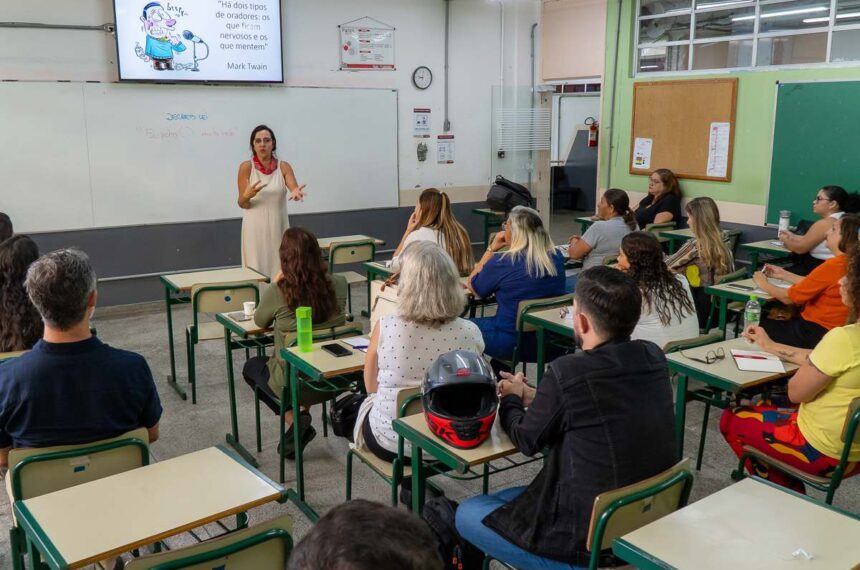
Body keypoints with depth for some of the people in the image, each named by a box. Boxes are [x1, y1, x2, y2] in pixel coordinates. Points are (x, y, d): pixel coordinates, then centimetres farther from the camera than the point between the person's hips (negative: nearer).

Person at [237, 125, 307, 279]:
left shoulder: (284, 167, 1)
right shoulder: (246, 167, -4)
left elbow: (294, 188, -13)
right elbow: (242, 204, -4)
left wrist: (296, 192, -36)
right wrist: (247, 196, -26)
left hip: (278, 226, 2)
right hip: (255, 227, -2)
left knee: (280, 268, 3)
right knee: (257, 269, -2)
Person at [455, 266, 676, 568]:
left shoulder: (567, 372, -25)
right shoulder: (654, 358, -5)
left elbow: (527, 440, -6)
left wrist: (511, 399, 14)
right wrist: (534, 397, 16)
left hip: (590, 543, -7)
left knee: (466, 514, 11)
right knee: (506, 497, 26)